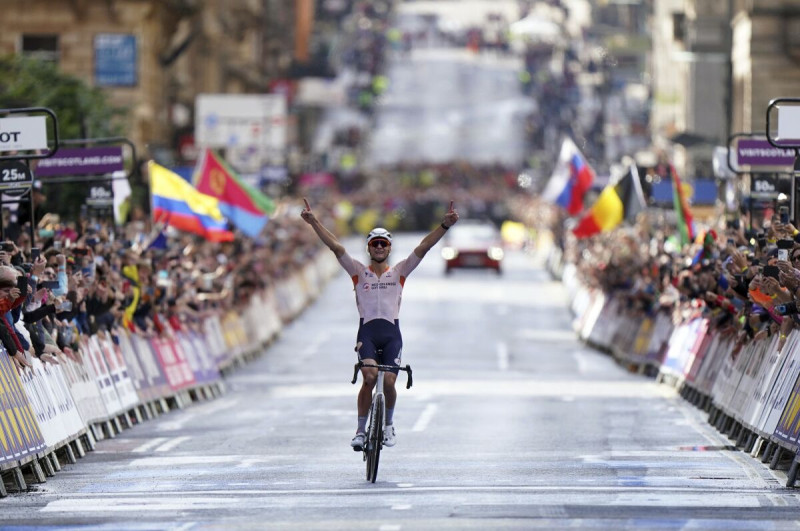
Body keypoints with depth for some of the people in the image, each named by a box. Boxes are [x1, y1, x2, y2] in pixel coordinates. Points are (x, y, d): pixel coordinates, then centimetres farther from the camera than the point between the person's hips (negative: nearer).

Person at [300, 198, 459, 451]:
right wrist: (314, 222, -6)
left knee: (388, 381, -11)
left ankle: (388, 424, 16)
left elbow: (423, 247, 4)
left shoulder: (399, 272, 12)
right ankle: (361, 430, -15)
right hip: (367, 332, -1)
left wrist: (444, 225, -7)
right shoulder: (359, 272, 11)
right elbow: (335, 246, 3)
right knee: (369, 376, -23)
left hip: (391, 333, 1)